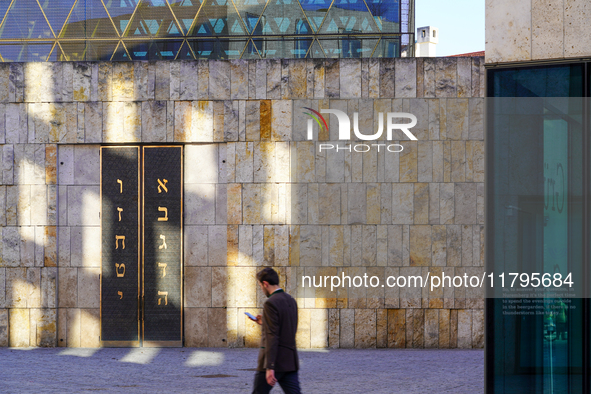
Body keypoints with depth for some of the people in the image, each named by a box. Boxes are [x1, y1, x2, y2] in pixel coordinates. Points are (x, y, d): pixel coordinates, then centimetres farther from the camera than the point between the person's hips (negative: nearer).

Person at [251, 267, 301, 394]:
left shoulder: (271, 303, -14)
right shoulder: (291, 300, 12)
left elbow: (272, 337, -20)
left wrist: (270, 368, -22)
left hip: (274, 361, -8)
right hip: (290, 362, 8)